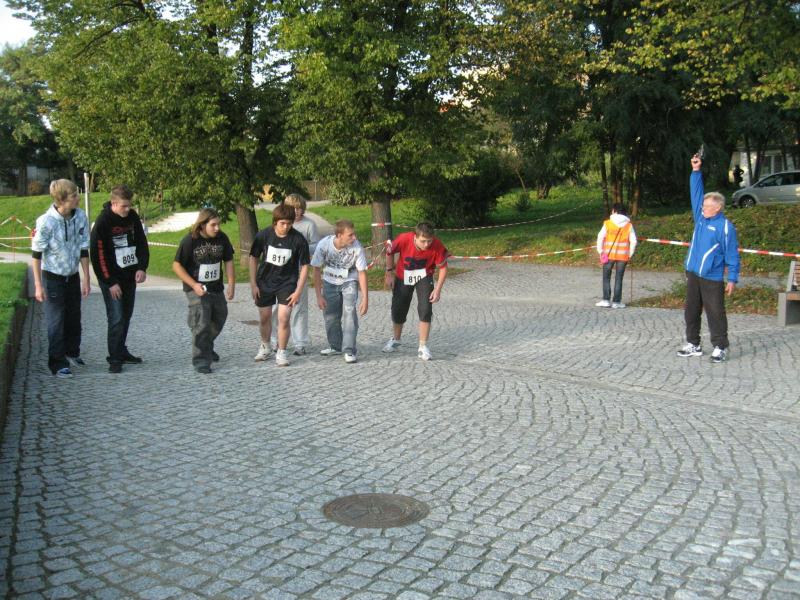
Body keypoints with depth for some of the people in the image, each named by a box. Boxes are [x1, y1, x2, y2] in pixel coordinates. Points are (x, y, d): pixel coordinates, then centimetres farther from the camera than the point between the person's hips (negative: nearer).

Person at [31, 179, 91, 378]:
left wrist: (86, 279, 1)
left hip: (73, 275, 5)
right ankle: (58, 363, 6)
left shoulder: (81, 217, -9)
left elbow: (83, 250, -1)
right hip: (52, 277, -5)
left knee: (74, 317, 15)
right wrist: (38, 285, -14)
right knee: (56, 320, -2)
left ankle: (72, 353, 35)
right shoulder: (46, 222, -22)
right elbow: (36, 254, -14)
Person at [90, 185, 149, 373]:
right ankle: (115, 359, 0)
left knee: (126, 315, 12)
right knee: (116, 318, -9)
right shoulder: (103, 222, -14)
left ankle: (122, 351, 26)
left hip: (130, 276, 6)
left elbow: (142, 243, 11)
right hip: (111, 279, -6)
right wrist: (110, 283, -14)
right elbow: (97, 255, -13)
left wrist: (142, 268, -3)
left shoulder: (132, 217, 2)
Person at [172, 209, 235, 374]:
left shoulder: (222, 238, -5)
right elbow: (177, 265, -11)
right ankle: (201, 361, -4)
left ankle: (207, 348, 44)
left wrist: (232, 285, -3)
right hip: (197, 290, -5)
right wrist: (194, 284, -19)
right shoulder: (190, 240, -17)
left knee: (218, 320, 19)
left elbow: (228, 261, 5)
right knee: (201, 324, -13)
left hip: (217, 289, 6)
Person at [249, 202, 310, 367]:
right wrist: (253, 284, -3)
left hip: (287, 283, -2)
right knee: (264, 318, 13)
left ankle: (281, 352, 7)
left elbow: (304, 266, -10)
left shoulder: (298, 240, -17)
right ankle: (265, 347, 37)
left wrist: (298, 291, -12)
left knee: (283, 318, -11)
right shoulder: (263, 235, -14)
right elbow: (254, 259, -2)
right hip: (265, 281, 2)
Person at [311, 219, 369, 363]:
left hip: (349, 282, -2)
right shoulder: (324, 245, -25)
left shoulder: (357, 247, -28)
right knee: (330, 315, 8)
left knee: (349, 312, -19)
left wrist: (365, 298, -19)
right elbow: (317, 270, -12)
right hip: (330, 282, 2)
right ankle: (335, 346, 29)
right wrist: (319, 296, -11)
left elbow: (362, 272, -18)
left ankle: (350, 350, -12)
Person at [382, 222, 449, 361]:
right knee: (398, 311, 9)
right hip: (403, 278, 1)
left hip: (424, 277, -1)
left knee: (425, 310, -15)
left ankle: (423, 347, -3)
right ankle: (395, 340, 37)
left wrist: (438, 289, -19)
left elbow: (443, 267, -15)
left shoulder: (437, 246, -29)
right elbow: (389, 252, -10)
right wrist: (390, 273, -5)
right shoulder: (404, 239, -31)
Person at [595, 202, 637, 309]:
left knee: (606, 277, 9)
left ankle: (606, 300, 2)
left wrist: (600, 251, 3)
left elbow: (600, 237, -5)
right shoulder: (629, 225, 2)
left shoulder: (607, 223, -2)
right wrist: (630, 254, 10)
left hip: (609, 254, -1)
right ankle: (616, 302, 5)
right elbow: (633, 241, 1)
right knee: (619, 279, 6)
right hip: (623, 255, 1)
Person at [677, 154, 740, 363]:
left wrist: (732, 279, -11)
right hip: (692, 275, 7)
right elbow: (696, 192, 10)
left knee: (715, 314, -2)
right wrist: (696, 171, 3)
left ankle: (720, 348, 6)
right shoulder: (700, 217, 8)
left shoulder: (725, 227, -10)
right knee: (691, 311, 11)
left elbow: (732, 254, -9)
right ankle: (693, 345, 21)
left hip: (712, 279, -7)